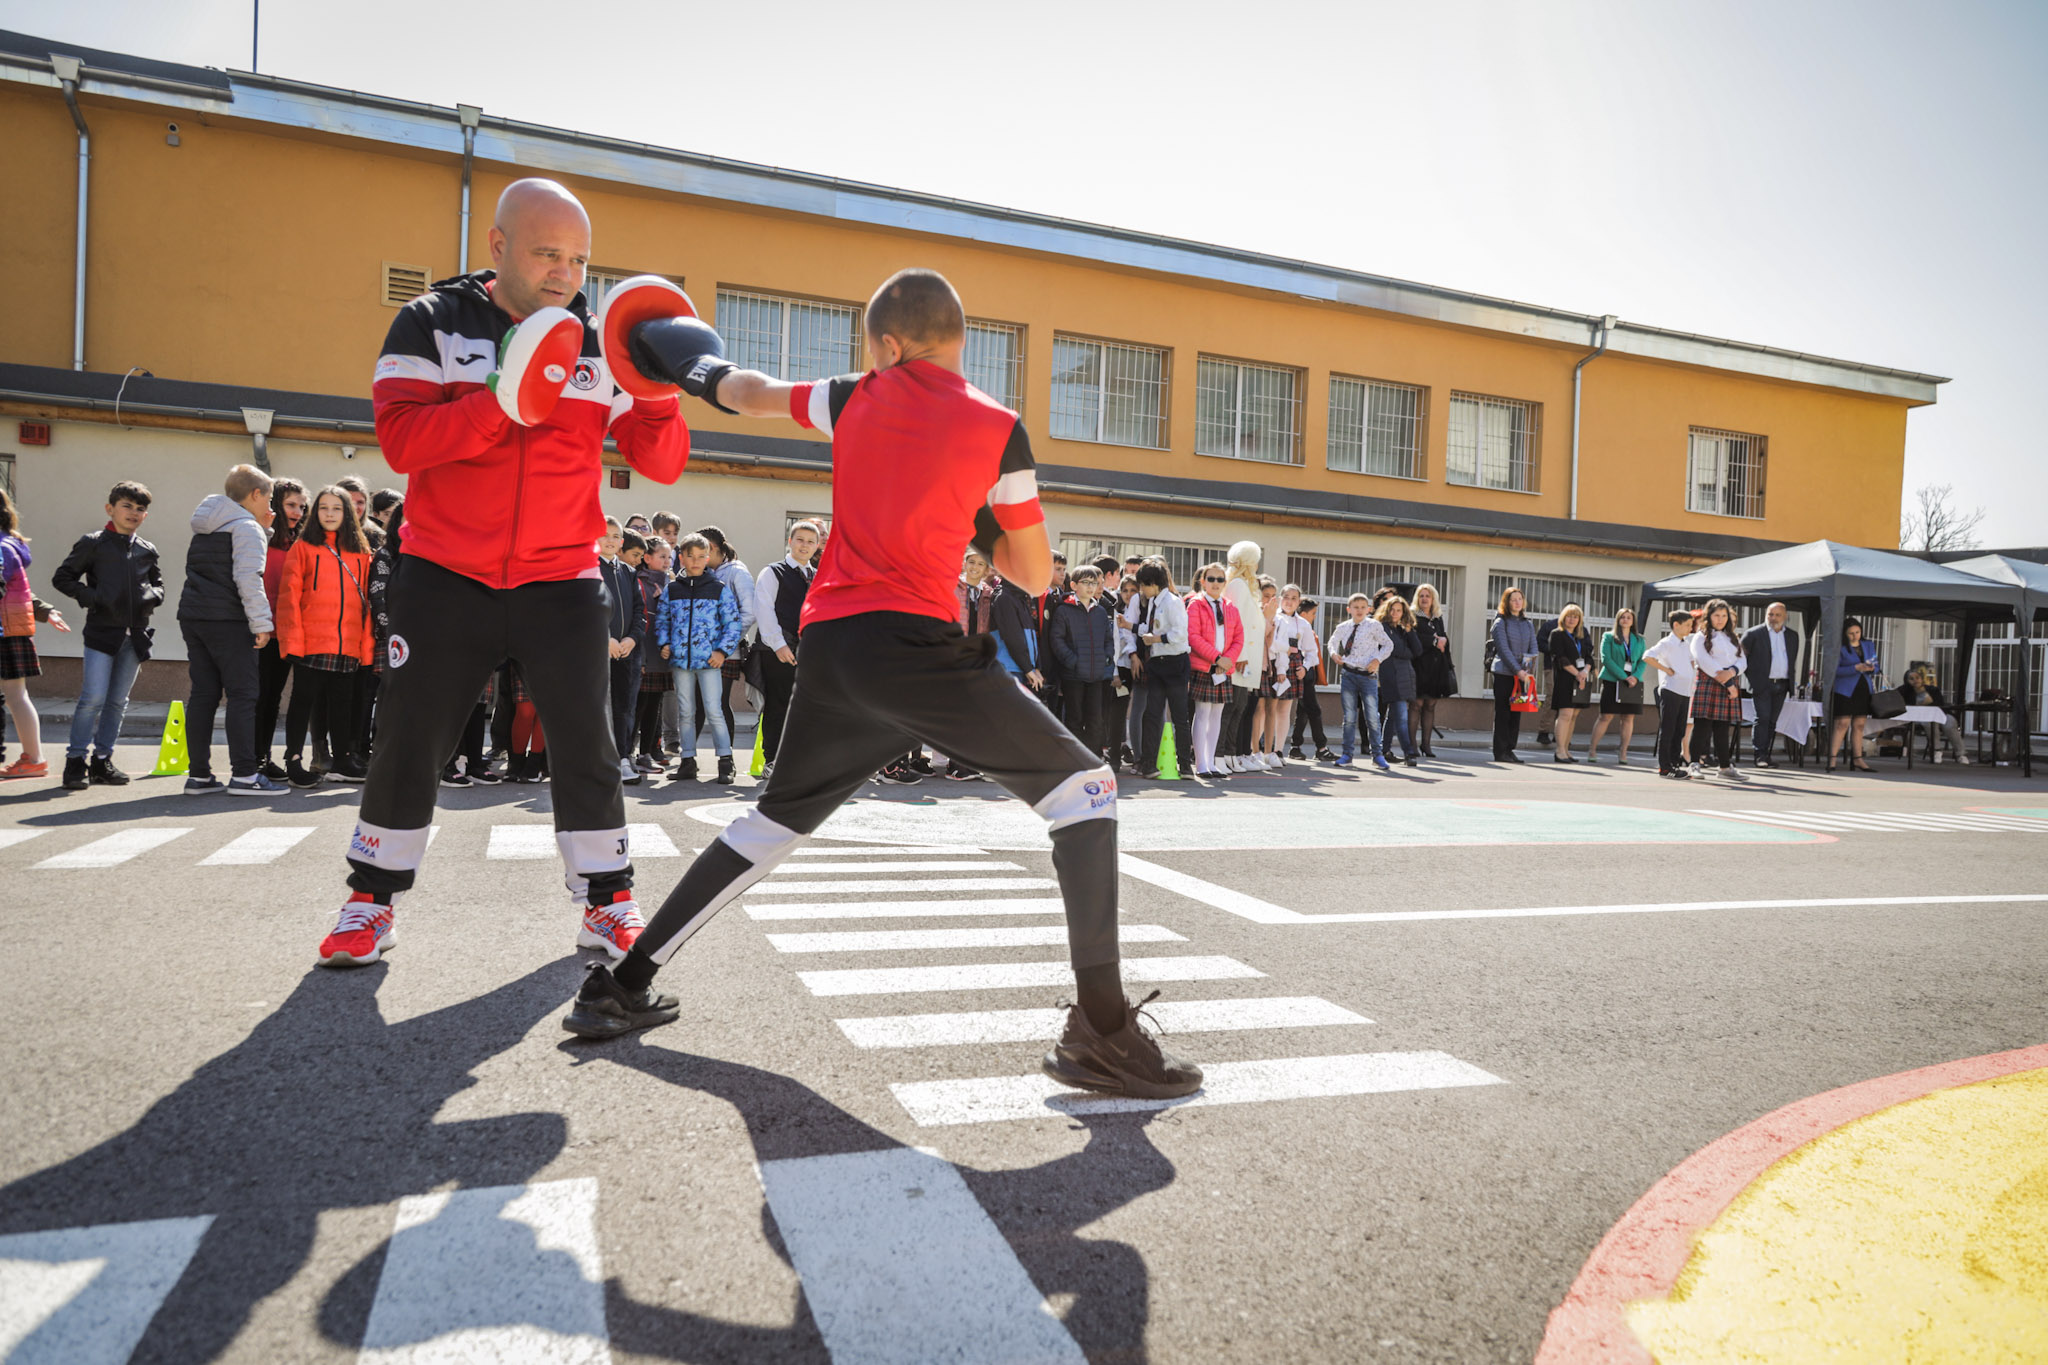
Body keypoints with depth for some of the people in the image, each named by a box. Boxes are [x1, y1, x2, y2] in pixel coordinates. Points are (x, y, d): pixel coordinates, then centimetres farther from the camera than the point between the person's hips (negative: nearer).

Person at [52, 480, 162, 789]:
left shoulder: (147, 550, 13)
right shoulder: (93, 543, 1)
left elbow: (158, 582, 25)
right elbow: (61, 578, 2)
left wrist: (153, 595, 3)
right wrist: (90, 596, -13)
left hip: (135, 635, 4)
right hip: (102, 631, -4)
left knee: (118, 701, 8)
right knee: (93, 697, -11)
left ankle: (102, 759, 16)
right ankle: (76, 759, 1)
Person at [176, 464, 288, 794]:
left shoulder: (205, 528, 20)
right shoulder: (247, 527, -7)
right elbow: (248, 578, -17)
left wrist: (263, 530, 21)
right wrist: (261, 622, -17)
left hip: (192, 616, 8)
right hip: (228, 620, -8)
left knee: (203, 693, 8)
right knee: (243, 695, -6)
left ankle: (198, 774, 10)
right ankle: (243, 775, -8)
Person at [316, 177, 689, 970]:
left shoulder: (601, 349, 4)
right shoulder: (433, 323, -1)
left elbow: (662, 465, 1)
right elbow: (400, 440, -15)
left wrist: (658, 398, -18)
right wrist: (501, 402, -28)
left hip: (561, 585, 1)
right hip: (445, 577, -1)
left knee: (586, 747, 0)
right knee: (410, 745, 6)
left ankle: (607, 904, 14)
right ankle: (372, 904, 24)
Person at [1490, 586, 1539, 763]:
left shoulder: (1528, 625, 14)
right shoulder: (1501, 622, -2)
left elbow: (1534, 650, 10)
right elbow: (1503, 649, -10)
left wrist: (1529, 671, -7)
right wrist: (1518, 670, -17)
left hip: (1521, 675, 5)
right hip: (1503, 673, -5)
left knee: (1516, 713, 4)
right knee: (1503, 713, -4)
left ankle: (1509, 750, 10)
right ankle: (1500, 752, 0)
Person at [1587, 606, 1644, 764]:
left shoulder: (1639, 639, 15)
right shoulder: (1609, 637, 4)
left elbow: (1643, 660, 9)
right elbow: (1606, 659, -6)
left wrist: (1636, 676, -10)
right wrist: (1624, 677, -14)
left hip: (1633, 683, 3)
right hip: (1612, 681, -3)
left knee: (1628, 718, 1)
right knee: (1606, 716, -6)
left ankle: (1623, 754, 5)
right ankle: (1592, 750, 0)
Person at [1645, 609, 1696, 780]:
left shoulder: (1687, 646, 17)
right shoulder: (1666, 643, -7)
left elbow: (1692, 662, 33)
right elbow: (1647, 656, -21)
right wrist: (1666, 669, -16)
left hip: (1685, 693, 7)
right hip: (1670, 691, -7)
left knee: (1679, 731, 10)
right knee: (1667, 731, -3)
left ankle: (1675, 764, 17)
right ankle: (1664, 767, 0)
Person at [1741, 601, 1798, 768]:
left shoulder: (1792, 636, 14)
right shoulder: (1753, 634, -2)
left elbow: (1795, 660, 22)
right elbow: (1741, 656, 0)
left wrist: (1791, 681, 15)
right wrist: (1752, 676, -6)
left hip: (1782, 686, 5)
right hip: (1762, 684, -4)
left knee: (1772, 721, 6)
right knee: (1762, 718, -11)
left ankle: (1766, 754, 11)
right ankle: (1759, 755, -9)